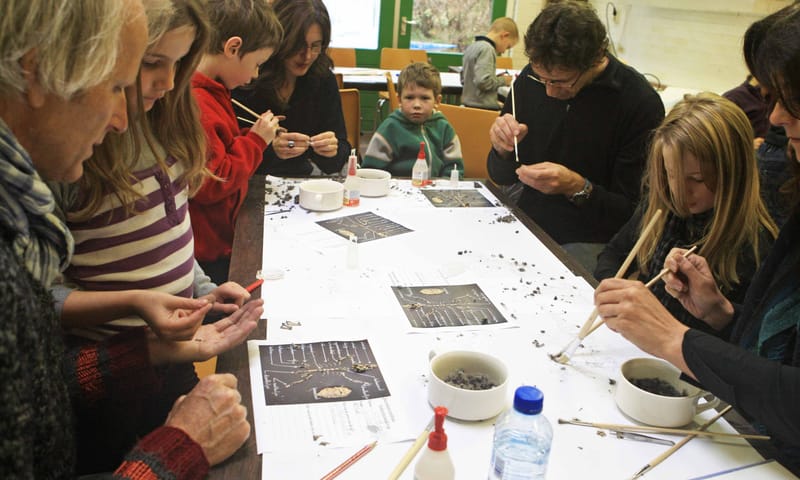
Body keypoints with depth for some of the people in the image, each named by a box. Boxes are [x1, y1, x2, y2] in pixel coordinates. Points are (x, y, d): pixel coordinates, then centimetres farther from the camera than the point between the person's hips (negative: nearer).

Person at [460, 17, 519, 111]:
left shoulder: (472, 47, 13)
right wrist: (503, 80, -8)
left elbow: (464, 79, 21)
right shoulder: (487, 49, -16)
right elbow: (483, 81, -27)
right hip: (485, 108, -10)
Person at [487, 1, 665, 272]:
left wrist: (577, 187, -26)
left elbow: (633, 213, -11)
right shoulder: (531, 79, -1)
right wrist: (503, 150, -15)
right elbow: (501, 177, 7)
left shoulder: (641, 104, -15)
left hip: (588, 243, -4)